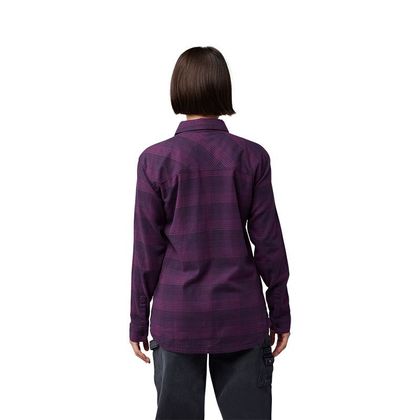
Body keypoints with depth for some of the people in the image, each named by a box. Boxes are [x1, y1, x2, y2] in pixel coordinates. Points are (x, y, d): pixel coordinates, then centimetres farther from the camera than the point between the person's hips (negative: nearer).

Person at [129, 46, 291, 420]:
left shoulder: (156, 160, -8)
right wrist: (280, 312, 8)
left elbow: (148, 249, -5)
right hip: (242, 317, 1)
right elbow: (268, 240, -2)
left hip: (177, 318, 0)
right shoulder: (252, 157, -5)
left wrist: (139, 319, 6)